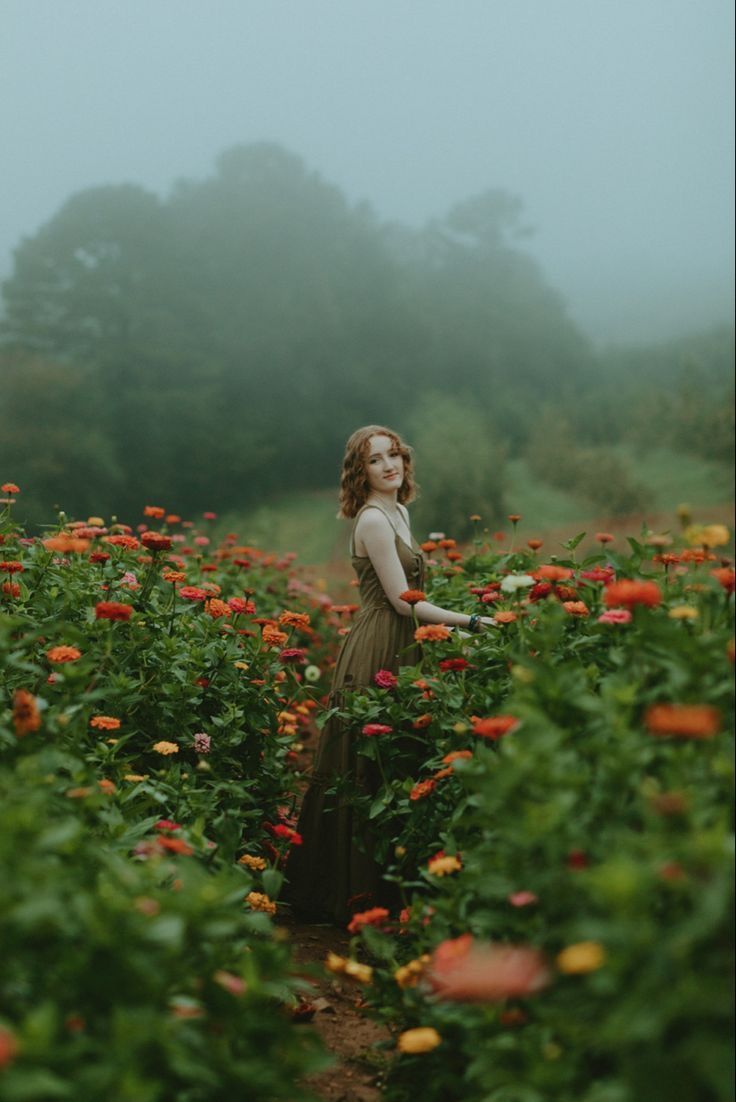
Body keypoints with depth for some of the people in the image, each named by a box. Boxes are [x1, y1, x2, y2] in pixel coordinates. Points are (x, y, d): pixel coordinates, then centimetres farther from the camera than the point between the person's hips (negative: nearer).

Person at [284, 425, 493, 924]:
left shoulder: (398, 513, 15)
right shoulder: (373, 518, -13)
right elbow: (403, 601, -17)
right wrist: (471, 622, -13)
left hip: (396, 647, 9)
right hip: (376, 652, -9)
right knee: (367, 773, -4)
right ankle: (356, 892, 3)